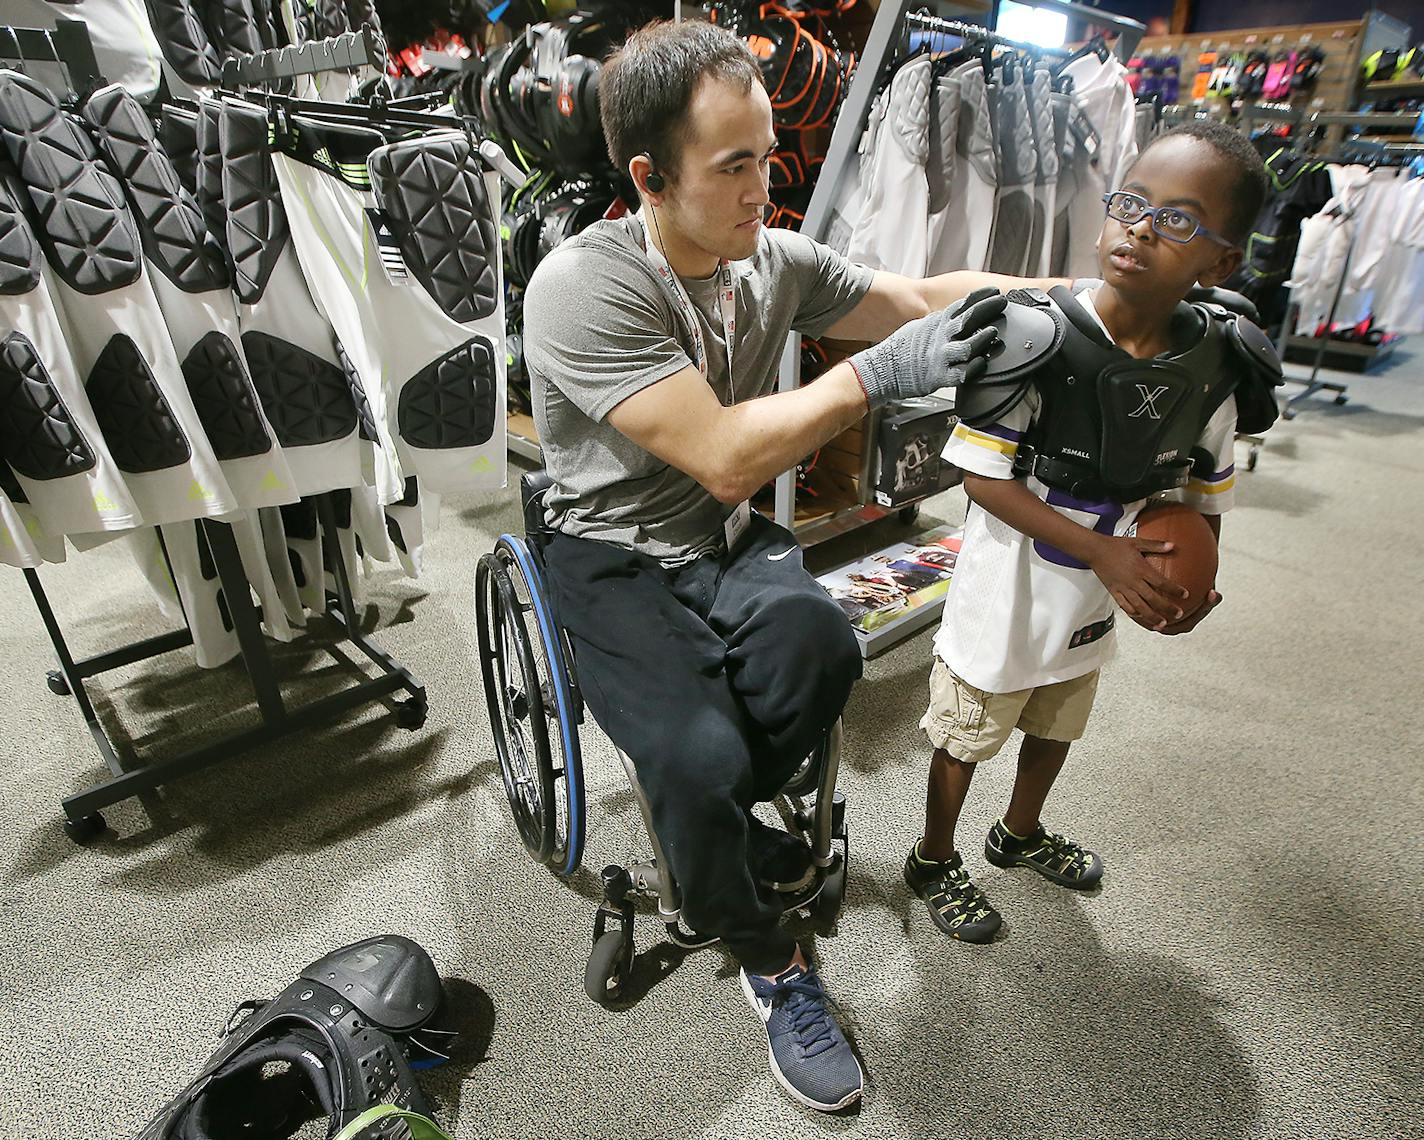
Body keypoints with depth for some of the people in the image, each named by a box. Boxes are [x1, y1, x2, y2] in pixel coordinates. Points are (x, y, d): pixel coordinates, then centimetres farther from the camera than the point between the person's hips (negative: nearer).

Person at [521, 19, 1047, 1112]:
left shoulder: (775, 259, 1)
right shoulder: (584, 285, -19)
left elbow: (922, 297, 8)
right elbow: (725, 456, -25)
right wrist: (877, 375, -22)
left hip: (730, 544, 5)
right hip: (618, 560, -4)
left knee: (820, 641, -29)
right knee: (700, 758, -27)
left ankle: (702, 830, 5)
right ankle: (773, 968, 9)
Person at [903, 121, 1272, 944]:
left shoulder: (1212, 366, -8)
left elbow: (1208, 486, 6)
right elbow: (982, 476, -22)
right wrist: (1101, 550, -26)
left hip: (1097, 599, 6)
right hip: (1006, 592, -5)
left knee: (1057, 728, 27)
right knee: (966, 739, 13)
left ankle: (1021, 835, 56)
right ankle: (935, 862, 40)